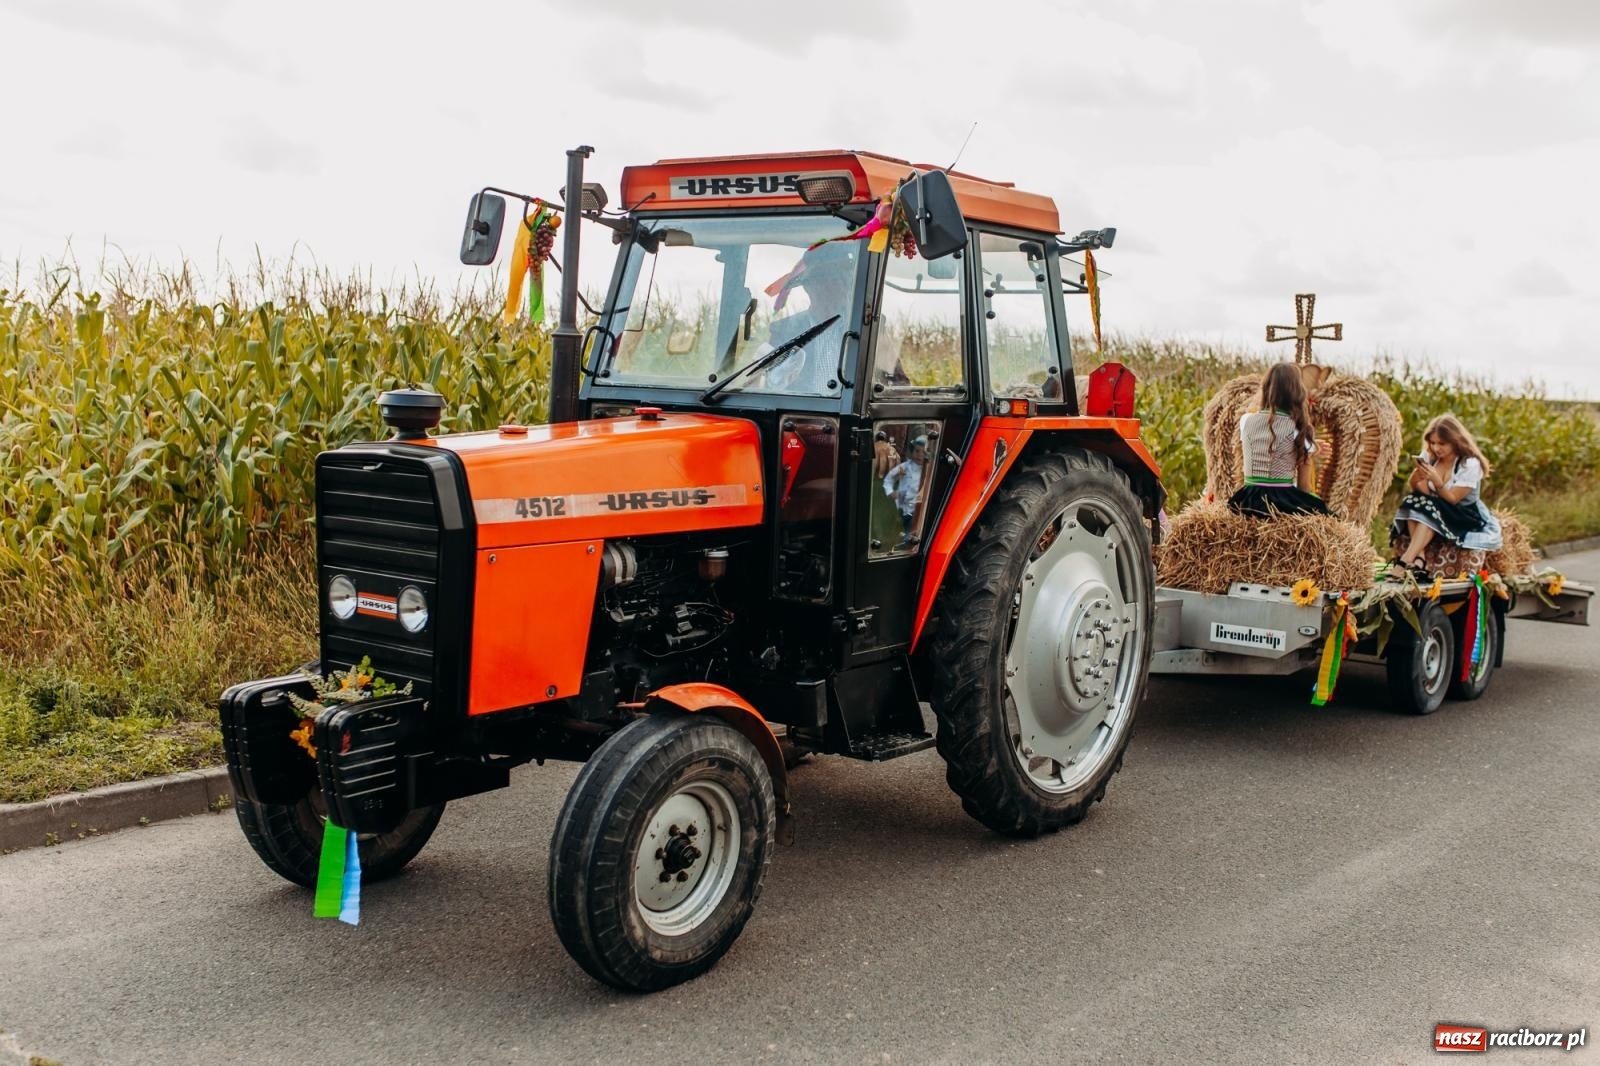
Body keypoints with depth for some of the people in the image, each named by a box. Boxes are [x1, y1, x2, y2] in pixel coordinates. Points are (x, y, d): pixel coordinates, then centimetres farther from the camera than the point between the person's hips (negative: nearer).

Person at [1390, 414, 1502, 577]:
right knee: (1413, 501, -26)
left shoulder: (1470, 464, -16)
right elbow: (1413, 487, -1)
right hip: (1437, 511, 5)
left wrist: (1436, 480, -34)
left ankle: (1405, 562, -43)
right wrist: (1417, 475, -23)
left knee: (1429, 508, -33)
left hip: (1464, 516, -5)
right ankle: (1419, 559, -37)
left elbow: (1452, 499, -18)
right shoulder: (1429, 455, -2)